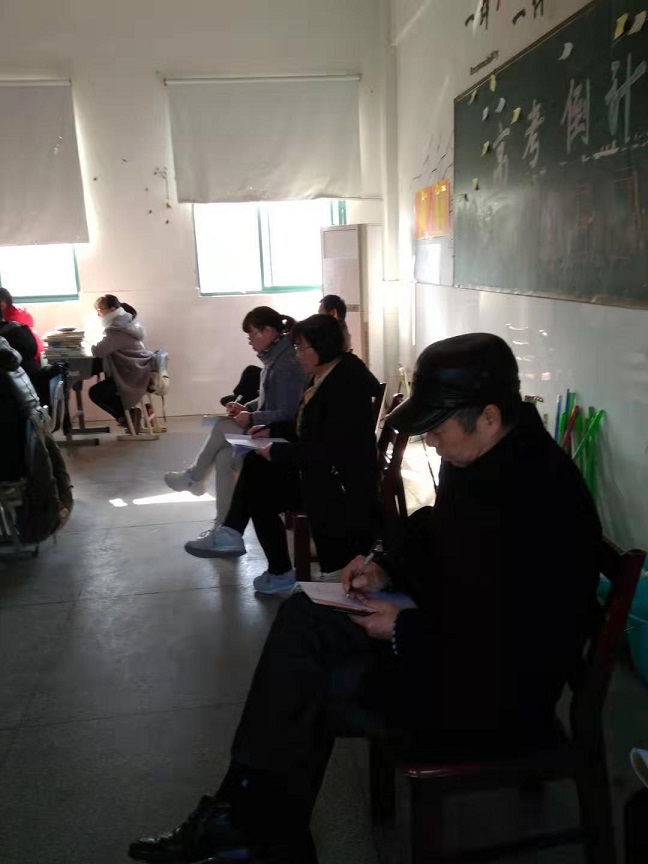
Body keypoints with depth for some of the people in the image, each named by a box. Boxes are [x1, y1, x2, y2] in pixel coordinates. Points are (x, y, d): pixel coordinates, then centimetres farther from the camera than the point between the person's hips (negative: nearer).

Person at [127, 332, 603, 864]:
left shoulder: (541, 501, -31)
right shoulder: (477, 457, -4)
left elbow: (518, 653, -28)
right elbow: (434, 532, 15)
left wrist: (406, 632, -21)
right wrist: (388, 569, -2)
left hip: (496, 694, -9)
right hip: (452, 628, 9)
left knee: (311, 688, -9)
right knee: (303, 616, 2)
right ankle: (246, 811, 4)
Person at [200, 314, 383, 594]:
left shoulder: (346, 383, -22)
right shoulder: (322, 376, 8)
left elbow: (330, 449, -27)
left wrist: (278, 451, -21)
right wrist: (272, 431, 7)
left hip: (341, 482, -10)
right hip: (317, 469, 10)